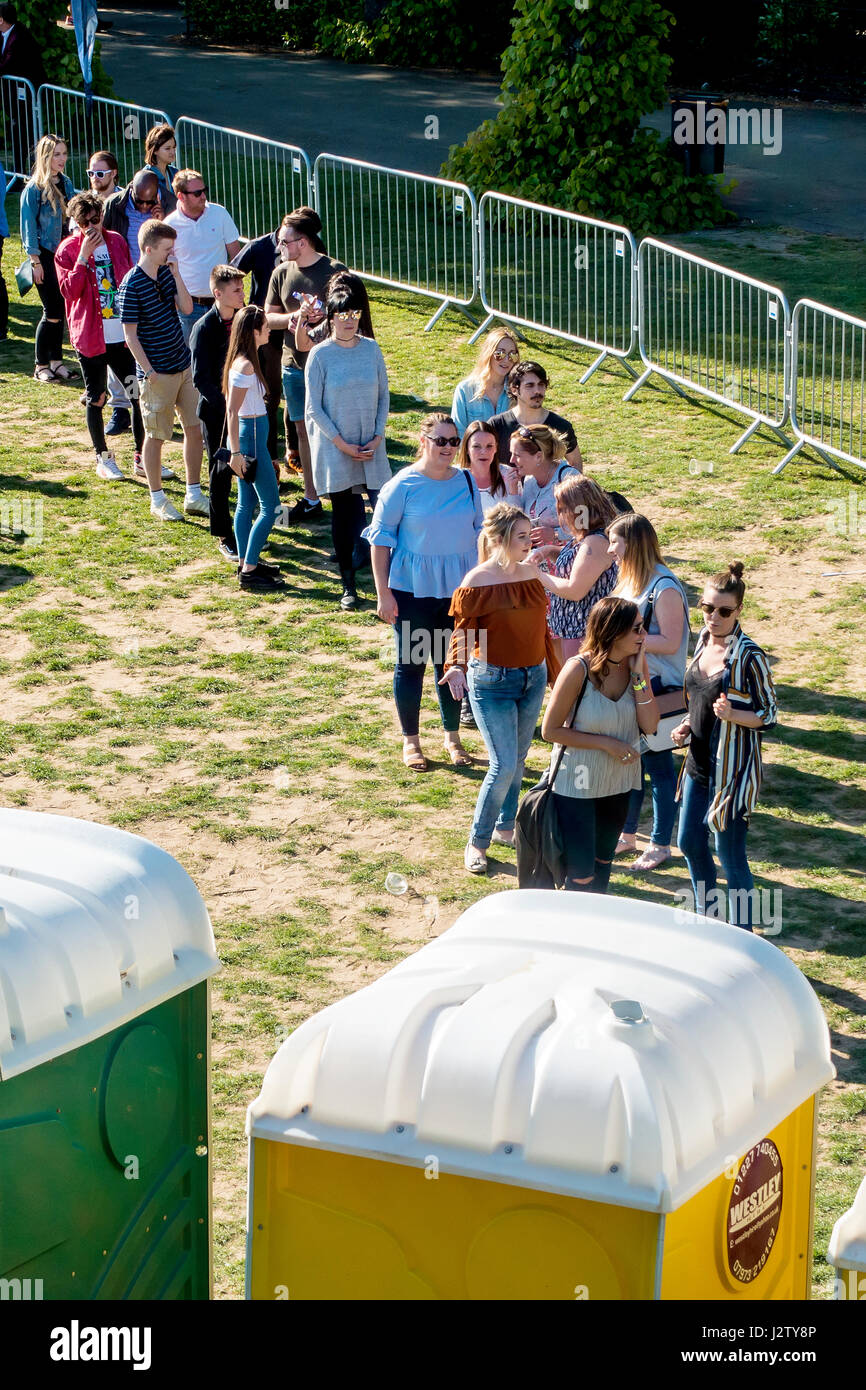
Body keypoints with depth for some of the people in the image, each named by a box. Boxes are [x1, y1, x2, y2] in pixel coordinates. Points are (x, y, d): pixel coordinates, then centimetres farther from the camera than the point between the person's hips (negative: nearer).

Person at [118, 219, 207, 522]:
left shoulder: (166, 273, 5)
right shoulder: (132, 286, -16)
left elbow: (186, 306, -3)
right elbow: (131, 335, -15)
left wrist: (176, 272, -10)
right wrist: (149, 372, -17)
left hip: (184, 365, 7)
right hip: (158, 373, -7)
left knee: (194, 428, 9)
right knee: (156, 436, 5)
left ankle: (194, 495, 20)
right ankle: (157, 500, 17)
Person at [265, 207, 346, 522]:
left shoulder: (335, 271, -9)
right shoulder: (282, 274, 6)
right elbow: (268, 316, 10)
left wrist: (326, 317, -21)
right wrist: (290, 319, -10)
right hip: (294, 364, 5)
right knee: (304, 429, 10)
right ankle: (311, 499, 18)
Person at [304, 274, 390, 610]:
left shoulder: (371, 349, 3)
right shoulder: (320, 355, -6)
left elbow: (383, 395, 9)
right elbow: (314, 408, -5)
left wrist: (378, 436, -4)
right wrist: (342, 444, -10)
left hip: (371, 449, 2)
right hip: (335, 450, -2)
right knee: (344, 515, 6)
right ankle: (348, 585, 16)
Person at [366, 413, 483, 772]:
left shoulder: (467, 482, 1)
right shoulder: (403, 484, -11)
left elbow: (478, 533, 13)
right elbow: (380, 538, -8)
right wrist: (383, 593, -10)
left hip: (457, 588, 3)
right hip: (412, 590, -3)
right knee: (411, 662, 5)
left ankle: (452, 738, 24)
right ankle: (410, 742, 17)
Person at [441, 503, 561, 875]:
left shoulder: (531, 573, 3)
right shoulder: (477, 583, -15)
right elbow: (463, 632, -11)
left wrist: (554, 671, 20)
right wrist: (456, 667, -29)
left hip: (533, 678, 6)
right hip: (492, 682, -6)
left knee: (517, 760, 15)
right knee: (504, 766, -9)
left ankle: (505, 826, 32)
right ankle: (476, 841, 5)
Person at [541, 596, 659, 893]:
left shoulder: (635, 664, -8)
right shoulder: (579, 670, -22)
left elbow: (650, 726, -12)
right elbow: (550, 730, -16)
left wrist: (639, 675, -20)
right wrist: (606, 743, -19)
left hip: (618, 783, 6)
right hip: (577, 787, -6)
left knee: (603, 863, 21)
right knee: (581, 876, -4)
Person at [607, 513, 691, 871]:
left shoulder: (664, 587, -19)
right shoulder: (630, 580, 8)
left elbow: (670, 642, -22)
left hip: (656, 691, -9)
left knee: (658, 767, 3)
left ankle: (660, 845, 13)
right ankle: (626, 835, 30)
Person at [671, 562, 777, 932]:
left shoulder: (749, 657, -17)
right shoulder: (703, 644, 4)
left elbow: (768, 716, -13)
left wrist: (731, 714, -29)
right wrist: (687, 726, 3)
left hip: (732, 770, -8)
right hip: (699, 763, 8)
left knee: (730, 855, -1)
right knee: (691, 843, 17)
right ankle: (705, 916, 36)